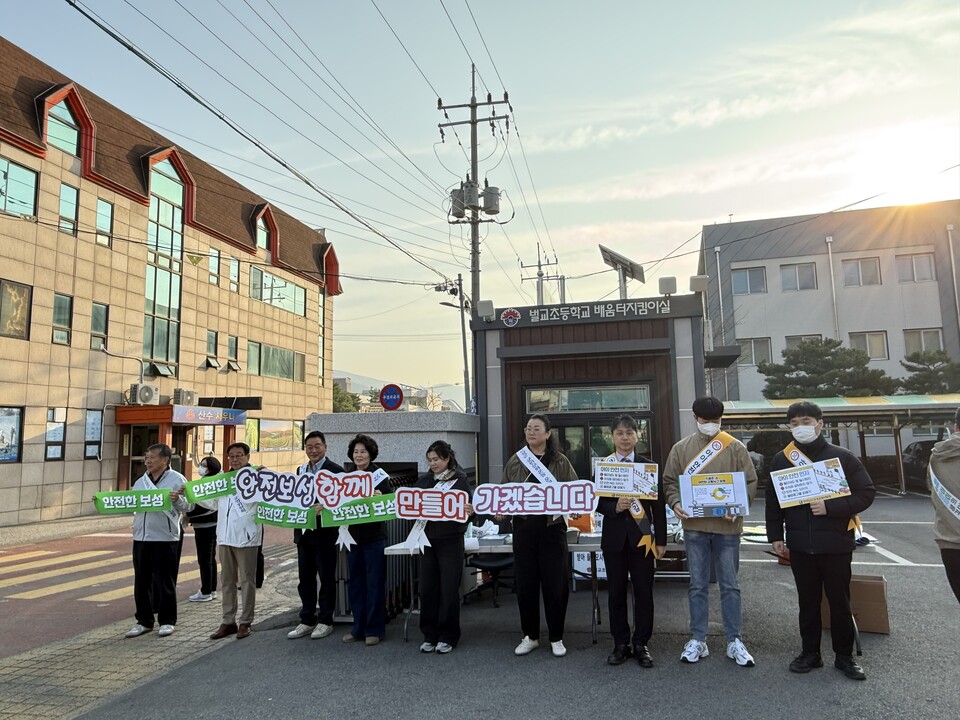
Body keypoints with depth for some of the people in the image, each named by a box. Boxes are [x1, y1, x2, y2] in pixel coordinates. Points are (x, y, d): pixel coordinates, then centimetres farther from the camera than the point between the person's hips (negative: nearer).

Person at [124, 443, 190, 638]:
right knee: (141, 582, 12)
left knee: (164, 582, 2)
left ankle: (167, 621, 15)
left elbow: (188, 506, -8)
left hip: (165, 539, -6)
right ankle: (144, 621, 25)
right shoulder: (141, 482, 14)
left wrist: (177, 499, -28)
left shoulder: (177, 479, -4)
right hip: (141, 537, 6)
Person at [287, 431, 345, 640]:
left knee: (326, 578, 5)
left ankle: (325, 621, 17)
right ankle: (307, 620, 24)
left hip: (325, 532, -6)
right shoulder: (300, 470, 11)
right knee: (305, 578, 13)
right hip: (303, 531, 6)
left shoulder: (335, 470, -9)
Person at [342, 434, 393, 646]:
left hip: (374, 535, -5)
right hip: (353, 535, 5)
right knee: (355, 582, 11)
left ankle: (374, 629, 12)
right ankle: (358, 627, 23)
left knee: (375, 582, 1)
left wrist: (380, 497, -30)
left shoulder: (379, 475, -4)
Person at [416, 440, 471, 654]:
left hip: (450, 541, -4)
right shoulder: (424, 480, 9)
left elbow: (465, 509, -4)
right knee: (427, 588, 7)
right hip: (428, 540, 4)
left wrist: (468, 512, -24)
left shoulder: (459, 480, -2)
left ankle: (448, 637, 16)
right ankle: (429, 635, 21)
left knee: (449, 589, 1)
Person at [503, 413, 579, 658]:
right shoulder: (515, 461, 8)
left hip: (552, 527, -2)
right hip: (523, 527, 2)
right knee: (526, 583, 8)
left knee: (555, 583, 4)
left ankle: (556, 638, 21)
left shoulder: (560, 461, 2)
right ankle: (530, 636, 24)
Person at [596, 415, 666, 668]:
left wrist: (661, 539, 0)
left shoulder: (648, 465, 2)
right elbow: (597, 503, 2)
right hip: (614, 537, 1)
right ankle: (620, 644, 20)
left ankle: (641, 644, 19)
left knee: (644, 592, 5)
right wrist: (615, 507, -18)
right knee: (616, 592, 8)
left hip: (642, 537, 0)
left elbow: (658, 505, 2)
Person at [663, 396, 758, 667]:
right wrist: (675, 503, -12)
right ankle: (698, 640, 20)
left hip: (727, 526, -1)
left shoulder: (735, 447, 1)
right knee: (698, 585, 9)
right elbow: (670, 481, 6)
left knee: (730, 585, 9)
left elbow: (750, 482, 0)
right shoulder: (681, 448, 4)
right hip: (694, 526, 1)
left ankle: (734, 641, 21)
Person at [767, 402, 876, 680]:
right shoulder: (782, 459, 3)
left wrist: (831, 507, -18)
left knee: (839, 601, 10)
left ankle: (844, 656, 25)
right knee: (807, 601, 12)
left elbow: (866, 493, -6)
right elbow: (773, 501, 9)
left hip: (836, 542, -2)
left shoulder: (841, 457, -5)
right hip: (800, 544, 2)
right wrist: (775, 536, 6)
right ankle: (810, 653, 25)